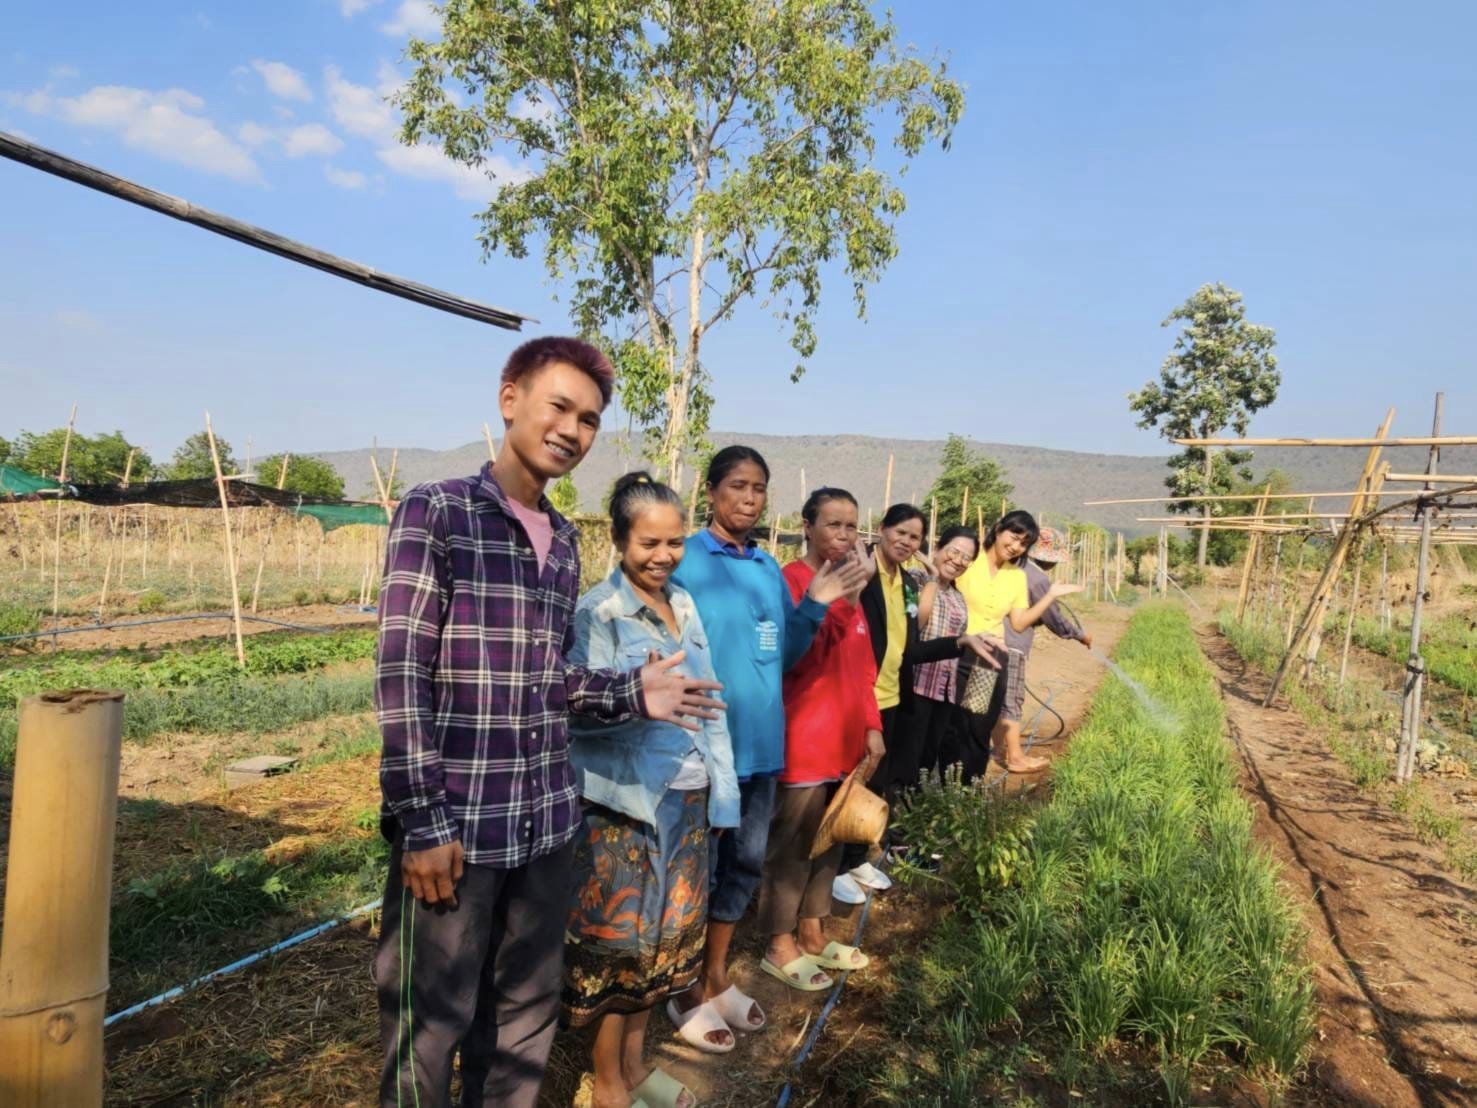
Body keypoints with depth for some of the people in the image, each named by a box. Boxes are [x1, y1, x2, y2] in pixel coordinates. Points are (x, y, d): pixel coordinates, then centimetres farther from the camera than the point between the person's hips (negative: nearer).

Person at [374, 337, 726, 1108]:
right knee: (431, 1024, 9)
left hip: (545, 818, 7)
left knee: (526, 1013, 20)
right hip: (454, 822, -6)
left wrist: (632, 695, -2)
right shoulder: (434, 512, -10)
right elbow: (401, 678, -14)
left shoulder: (564, 541, 10)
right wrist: (423, 821, -16)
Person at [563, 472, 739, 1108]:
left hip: (687, 796, 7)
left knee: (667, 933, 16)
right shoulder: (597, 611, -13)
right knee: (620, 940, 5)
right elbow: (578, 711, -18)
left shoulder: (684, 604, 7)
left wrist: (719, 783, 12)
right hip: (625, 800, -7)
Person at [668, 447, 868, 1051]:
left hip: (760, 740, 7)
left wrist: (814, 607, -5)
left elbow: (784, 654, 10)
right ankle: (686, 992, 27)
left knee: (744, 862, 17)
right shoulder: (683, 562, -11)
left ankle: (715, 978, 36)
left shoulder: (770, 570, 8)